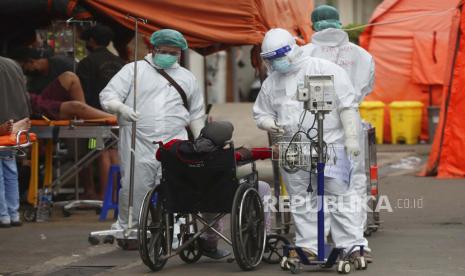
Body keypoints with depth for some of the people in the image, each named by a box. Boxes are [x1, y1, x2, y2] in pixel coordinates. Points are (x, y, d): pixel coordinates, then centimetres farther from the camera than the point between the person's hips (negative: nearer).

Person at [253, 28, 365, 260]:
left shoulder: (325, 70, -3)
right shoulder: (271, 83, 12)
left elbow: (347, 106, -5)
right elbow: (261, 113, 22)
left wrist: (351, 137, -11)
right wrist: (270, 123, -2)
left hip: (329, 145, -5)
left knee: (337, 197, -5)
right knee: (301, 201, 7)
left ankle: (351, 246, -2)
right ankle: (307, 245, 15)